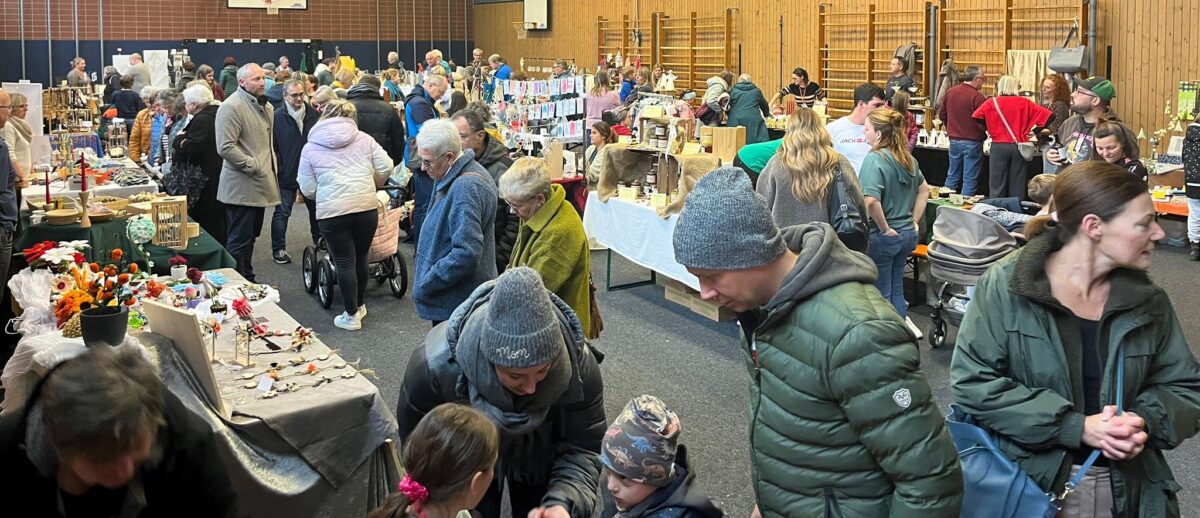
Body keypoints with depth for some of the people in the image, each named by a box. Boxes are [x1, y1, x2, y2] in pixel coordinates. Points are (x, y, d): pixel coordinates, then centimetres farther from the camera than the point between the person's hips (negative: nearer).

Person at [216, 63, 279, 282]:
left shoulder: (264, 106, 15)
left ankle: (248, 281, 29)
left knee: (250, 237, 18)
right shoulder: (232, 107, -15)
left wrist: (271, 165, 16)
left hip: (260, 186, 9)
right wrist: (254, 166, -19)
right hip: (242, 188, -9)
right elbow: (226, 147, -22)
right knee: (240, 240, -4)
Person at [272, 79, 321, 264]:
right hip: (286, 173, -4)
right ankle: (278, 249, 10)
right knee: (282, 212, 2)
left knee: (316, 207, 20)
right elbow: (272, 146, -9)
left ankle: (319, 239, 40)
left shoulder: (314, 114, -1)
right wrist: (276, 169, -13)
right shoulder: (277, 117, -12)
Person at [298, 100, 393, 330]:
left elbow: (307, 189, 5)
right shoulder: (364, 139, 8)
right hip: (366, 207, 2)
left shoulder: (310, 147, 6)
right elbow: (385, 167, 4)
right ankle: (359, 305, 31)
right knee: (361, 258, 16)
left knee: (344, 262, 5)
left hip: (331, 211, -2)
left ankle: (351, 315, 11)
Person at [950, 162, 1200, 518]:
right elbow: (972, 382, -17)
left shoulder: (1148, 301, 1)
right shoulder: (1006, 286, -13)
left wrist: (1144, 420, -15)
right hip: (1027, 483, -4)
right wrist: (1077, 427, -21)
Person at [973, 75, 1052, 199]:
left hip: (999, 147, -1)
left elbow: (975, 118, -6)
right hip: (1020, 147, 1)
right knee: (1017, 188, 6)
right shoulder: (1025, 103, 3)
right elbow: (1046, 115, 1)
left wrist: (988, 129, 8)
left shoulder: (991, 103, 0)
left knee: (997, 188, 2)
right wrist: (1033, 129, 11)